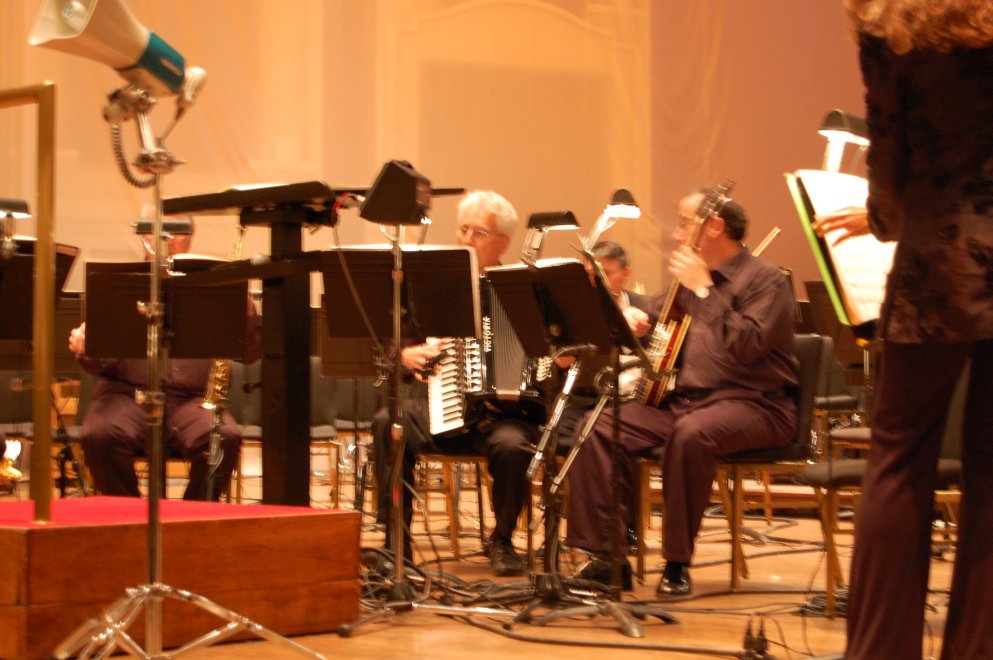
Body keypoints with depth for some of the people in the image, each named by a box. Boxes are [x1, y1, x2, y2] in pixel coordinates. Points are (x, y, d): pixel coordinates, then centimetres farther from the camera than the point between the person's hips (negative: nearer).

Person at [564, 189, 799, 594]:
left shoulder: (765, 280, -5)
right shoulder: (690, 279, 19)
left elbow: (746, 346, -22)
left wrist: (703, 290, -20)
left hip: (752, 404, -7)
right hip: (683, 399, 8)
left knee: (691, 433, -38)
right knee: (600, 426, -12)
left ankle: (678, 563, -25)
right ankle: (606, 553, -14)